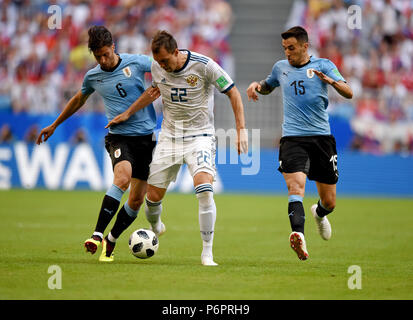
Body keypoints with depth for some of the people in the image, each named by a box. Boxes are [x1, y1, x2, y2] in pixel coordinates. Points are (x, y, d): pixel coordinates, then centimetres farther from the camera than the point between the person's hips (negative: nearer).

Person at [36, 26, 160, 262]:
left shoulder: (136, 63, -3)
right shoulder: (93, 77, 5)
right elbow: (79, 100, 25)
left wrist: (158, 89, -7)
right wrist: (55, 125, 32)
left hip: (146, 136, 1)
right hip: (119, 136, -1)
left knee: (137, 199, 1)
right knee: (123, 177, -31)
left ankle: (110, 242, 21)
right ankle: (97, 235, -35)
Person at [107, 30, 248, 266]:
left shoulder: (204, 65, -18)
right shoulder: (157, 67, -4)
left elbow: (233, 93, -9)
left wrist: (241, 129, -15)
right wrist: (128, 113, 20)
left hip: (200, 136, -4)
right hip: (169, 137, 4)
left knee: (204, 189, -25)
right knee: (154, 195, 2)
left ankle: (207, 252, -16)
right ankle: (155, 227, 39)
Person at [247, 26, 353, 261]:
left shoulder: (323, 65, 4)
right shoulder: (281, 67, 13)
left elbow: (349, 94, -6)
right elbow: (268, 87, 34)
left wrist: (331, 81, -26)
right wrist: (257, 85, 11)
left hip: (322, 138, 0)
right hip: (293, 138, 0)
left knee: (329, 202, 7)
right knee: (296, 186, -26)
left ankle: (319, 213, 43)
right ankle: (299, 235, -43)